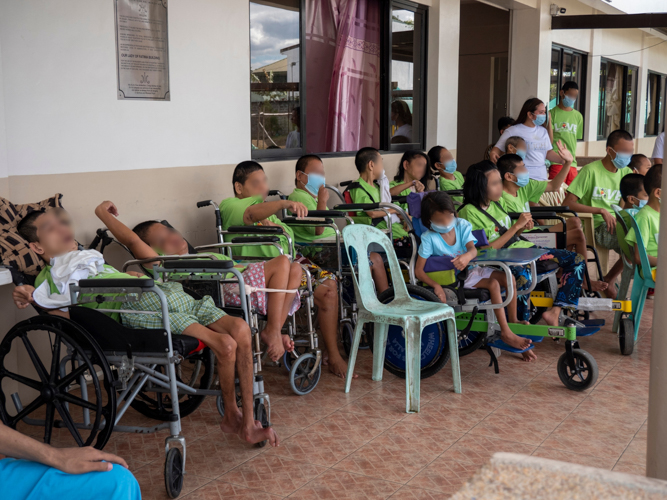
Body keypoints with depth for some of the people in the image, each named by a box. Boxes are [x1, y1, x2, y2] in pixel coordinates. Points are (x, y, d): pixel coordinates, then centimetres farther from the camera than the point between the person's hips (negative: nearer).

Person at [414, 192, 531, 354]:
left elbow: (473, 249, -17)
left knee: (508, 278, -8)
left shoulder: (461, 225, -2)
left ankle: (513, 321, 7)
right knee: (493, 284, -26)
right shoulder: (429, 238, -15)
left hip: (470, 269, 6)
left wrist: (467, 256, -43)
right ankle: (506, 334, -24)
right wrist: (436, 286, -30)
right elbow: (419, 270, -16)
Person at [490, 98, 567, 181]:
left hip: (542, 177, 5)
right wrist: (493, 154, -24)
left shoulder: (543, 131, 16)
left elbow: (548, 152, 20)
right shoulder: (513, 131, -3)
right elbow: (498, 149, -1)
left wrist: (562, 160, 3)